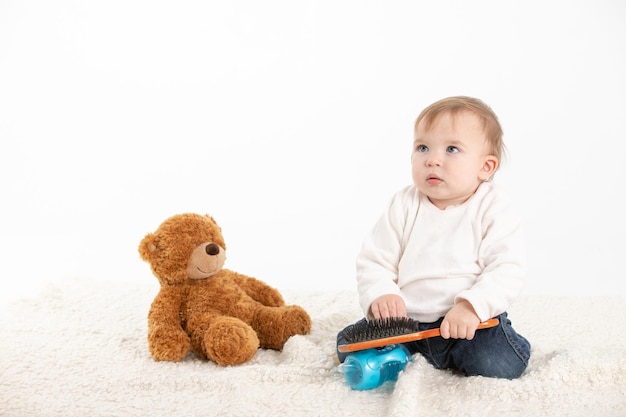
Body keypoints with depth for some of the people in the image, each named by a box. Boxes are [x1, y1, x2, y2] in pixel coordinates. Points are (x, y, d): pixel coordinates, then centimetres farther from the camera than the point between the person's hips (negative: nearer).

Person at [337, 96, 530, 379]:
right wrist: (380, 295, -20)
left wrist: (472, 306, -30)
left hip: (471, 321, -2)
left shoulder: (493, 209, -8)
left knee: (501, 364, -25)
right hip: (404, 319, 2)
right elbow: (374, 262, 1)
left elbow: (507, 270, -15)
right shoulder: (403, 205, -1)